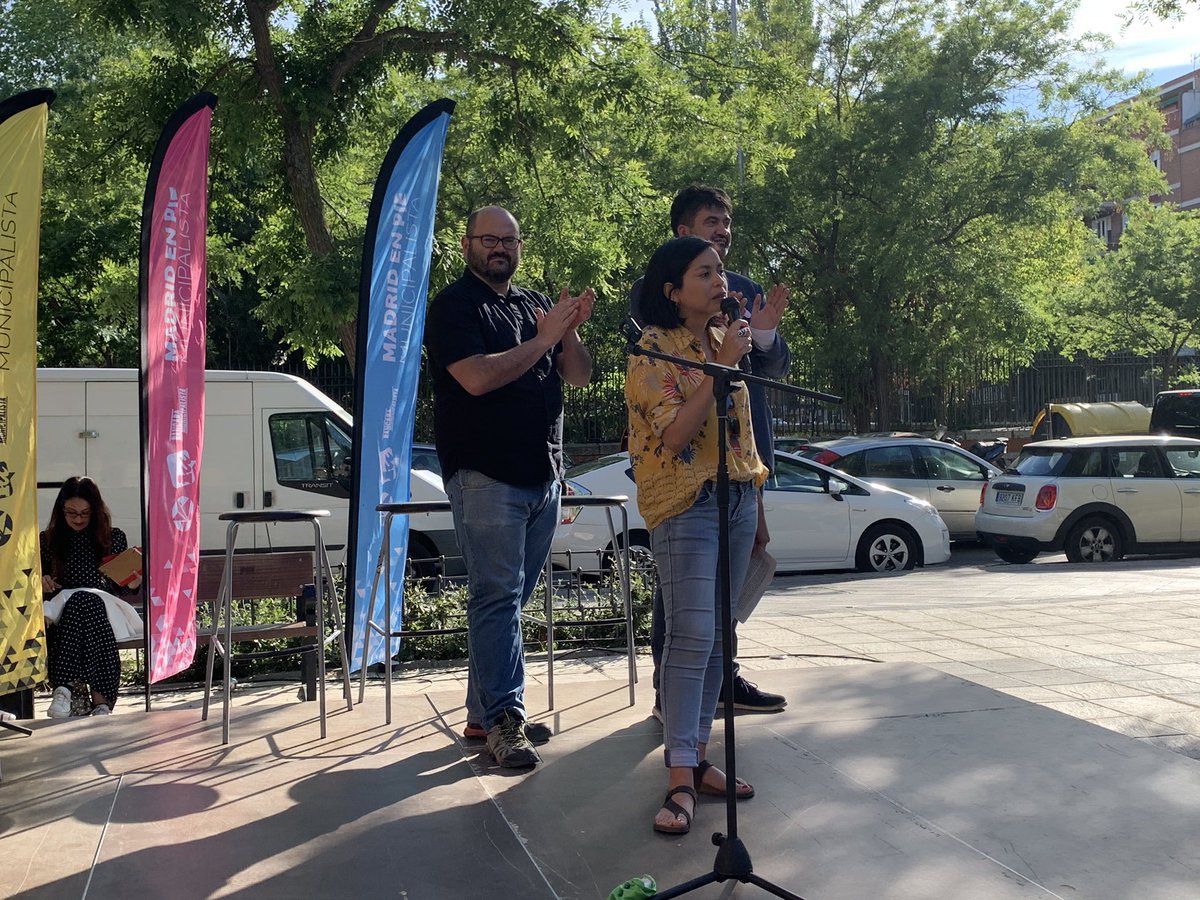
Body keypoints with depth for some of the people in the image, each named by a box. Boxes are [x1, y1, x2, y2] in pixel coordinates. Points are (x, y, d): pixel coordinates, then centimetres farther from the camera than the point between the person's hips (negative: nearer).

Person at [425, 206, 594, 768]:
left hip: (543, 474, 7)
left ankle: (484, 713, 17)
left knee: (509, 599, 10)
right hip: (485, 474, -7)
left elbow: (579, 377, 13)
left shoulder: (535, 305, 18)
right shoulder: (454, 306, -2)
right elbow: (477, 377, -18)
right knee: (497, 597, -8)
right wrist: (543, 340, -14)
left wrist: (570, 334, -7)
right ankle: (502, 720, -4)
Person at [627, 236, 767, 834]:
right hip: (685, 503, -7)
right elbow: (676, 435, -19)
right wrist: (722, 365, -20)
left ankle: (697, 756, 17)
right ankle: (680, 779, -10)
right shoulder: (654, 350, -8)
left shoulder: (724, 338, 14)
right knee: (691, 637, -13)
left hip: (738, 497, 7)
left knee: (717, 637, 8)